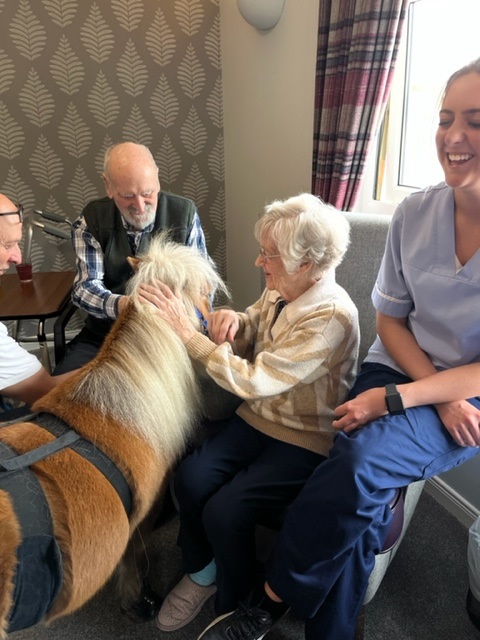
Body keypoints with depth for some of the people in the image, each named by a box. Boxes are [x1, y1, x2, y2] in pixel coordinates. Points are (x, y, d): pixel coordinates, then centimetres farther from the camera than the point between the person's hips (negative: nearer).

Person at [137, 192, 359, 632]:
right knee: (190, 478, -11)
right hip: (259, 417, 7)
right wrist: (231, 319, -12)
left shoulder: (332, 317, -27)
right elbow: (250, 333, 13)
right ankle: (202, 571, 19)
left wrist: (186, 331, -28)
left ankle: (234, 605, 16)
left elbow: (254, 380, -31)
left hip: (307, 440, -7)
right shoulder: (279, 291, -3)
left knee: (224, 511, -17)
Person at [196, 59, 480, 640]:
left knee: (360, 460, -29)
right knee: (360, 502, -24)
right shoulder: (413, 213, -3)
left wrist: (398, 398, -20)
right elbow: (390, 321, 3)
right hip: (398, 371, 3)